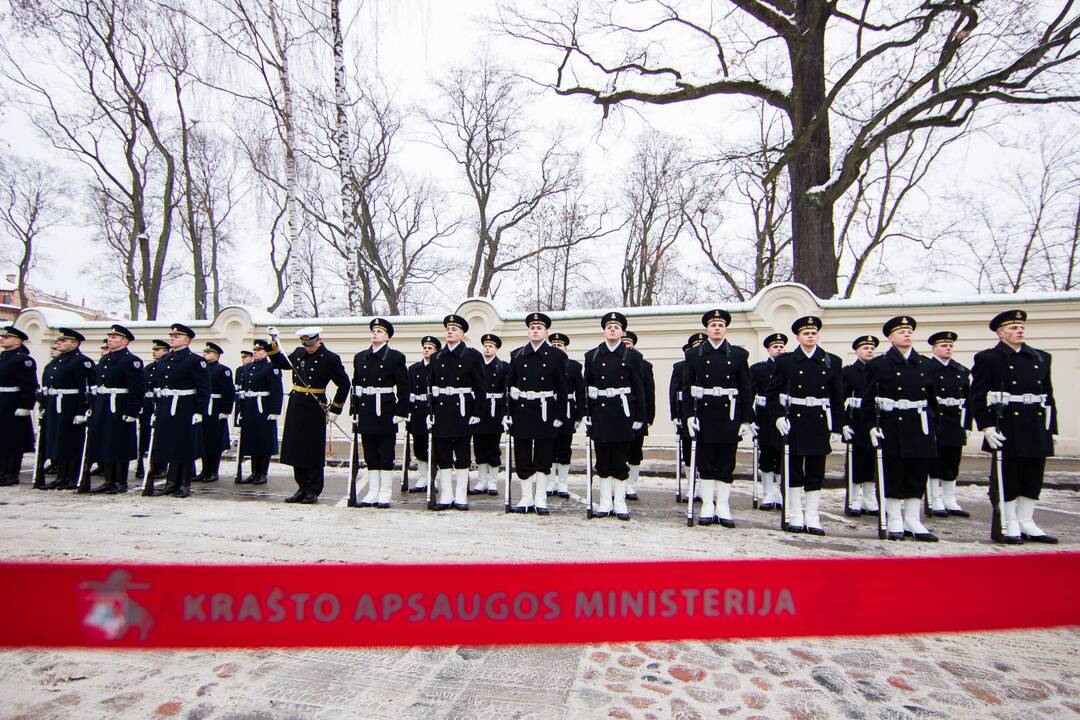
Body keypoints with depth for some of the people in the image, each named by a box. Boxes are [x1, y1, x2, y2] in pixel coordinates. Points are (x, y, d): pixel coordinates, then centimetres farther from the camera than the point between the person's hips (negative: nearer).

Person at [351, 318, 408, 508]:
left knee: (386, 455, 2)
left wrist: (400, 412, -10)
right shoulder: (360, 357, 13)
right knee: (370, 455, 10)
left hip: (386, 411, -5)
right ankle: (372, 493, 17)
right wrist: (354, 412, 10)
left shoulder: (396, 357, -1)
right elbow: (355, 386, 14)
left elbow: (403, 387, -4)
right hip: (366, 412, 5)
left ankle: (385, 495, 9)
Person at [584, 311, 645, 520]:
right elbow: (587, 388, 7)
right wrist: (585, 414, 2)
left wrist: (639, 417, -2)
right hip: (600, 413, 2)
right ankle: (605, 502, 17)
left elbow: (638, 389, 2)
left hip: (623, 414, -2)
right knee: (603, 461, 7)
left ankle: (620, 503, 14)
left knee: (621, 460, 4)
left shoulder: (632, 357, 3)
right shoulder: (592, 356, 7)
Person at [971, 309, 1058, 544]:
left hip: (1037, 430, 6)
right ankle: (1008, 525, 12)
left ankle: (1026, 523, 23)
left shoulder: (1041, 358, 14)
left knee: (1033, 479, 11)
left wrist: (1051, 428, 11)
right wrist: (987, 427, -14)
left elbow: (1048, 396, 16)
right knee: (1007, 478, 2)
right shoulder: (988, 358, -4)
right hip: (1006, 430, -6)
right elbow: (978, 397, -8)